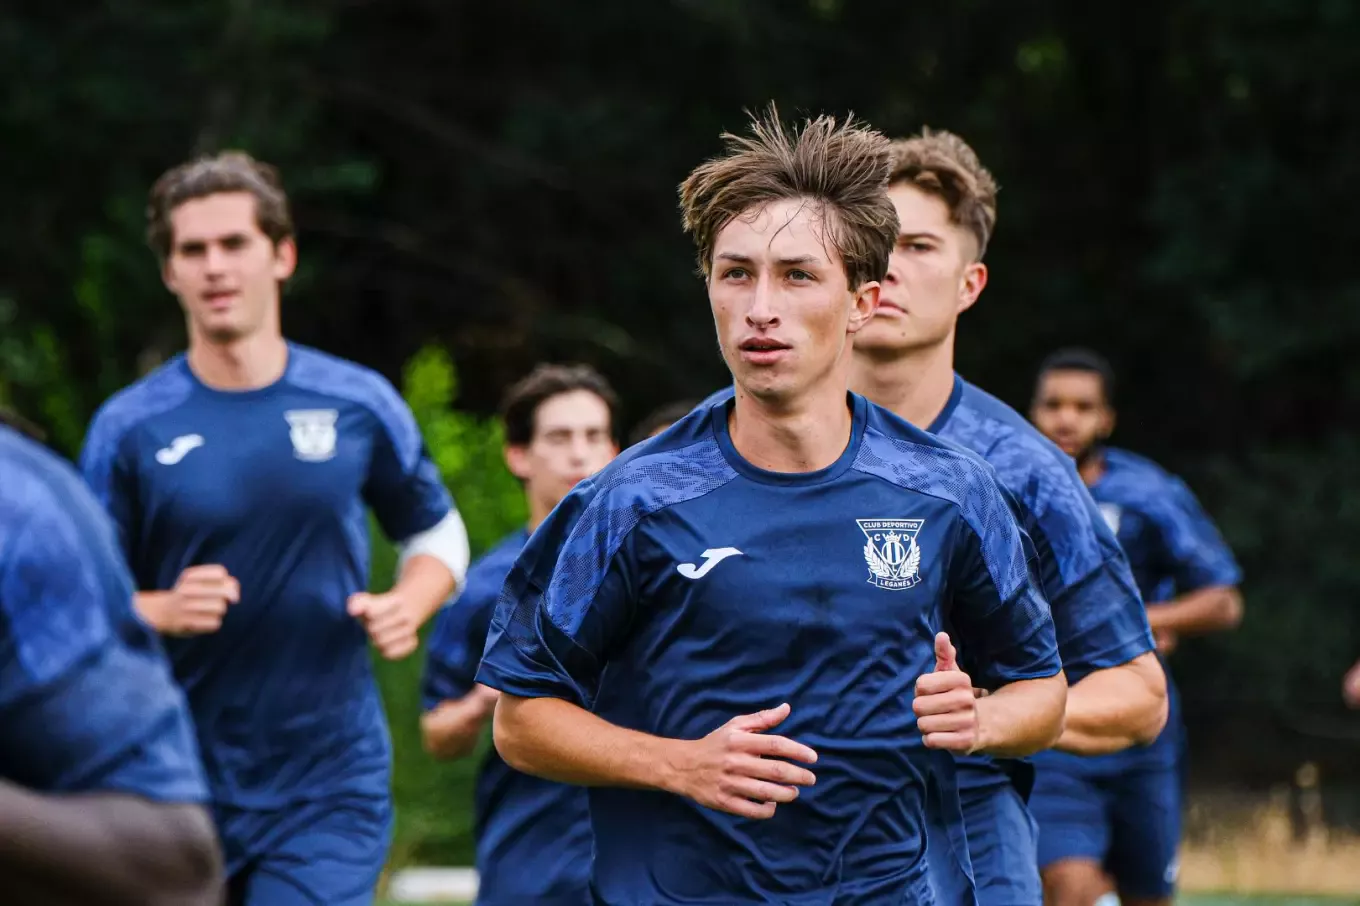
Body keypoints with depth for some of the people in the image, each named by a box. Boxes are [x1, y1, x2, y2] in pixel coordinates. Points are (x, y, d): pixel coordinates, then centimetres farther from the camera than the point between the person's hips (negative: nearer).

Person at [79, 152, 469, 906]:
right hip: (178, 782, 1)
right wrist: (164, 611, -17)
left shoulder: (357, 405, 2)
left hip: (329, 786, 0)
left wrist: (407, 607, -4)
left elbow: (437, 532, 17)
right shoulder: (130, 427, -1)